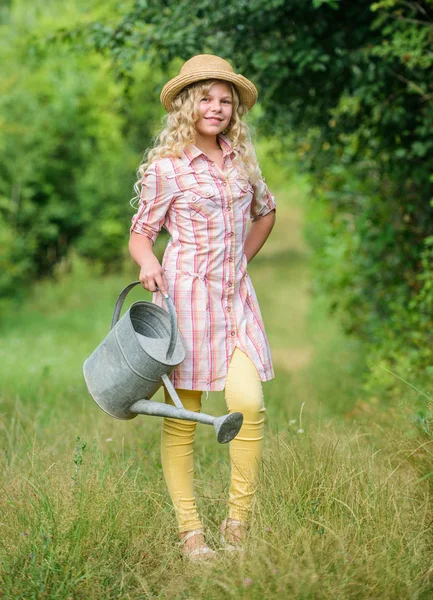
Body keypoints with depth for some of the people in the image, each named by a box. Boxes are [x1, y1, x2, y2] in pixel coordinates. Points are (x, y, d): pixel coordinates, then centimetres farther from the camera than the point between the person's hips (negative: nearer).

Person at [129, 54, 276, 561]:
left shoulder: (241, 159, 11)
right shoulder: (167, 167, -2)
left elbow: (266, 213, 28)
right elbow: (140, 233, 2)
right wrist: (148, 263, -19)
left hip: (236, 296, 4)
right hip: (186, 295, -4)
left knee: (248, 402, -12)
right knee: (182, 415, -1)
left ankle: (237, 525, 0)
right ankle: (190, 533, 6)